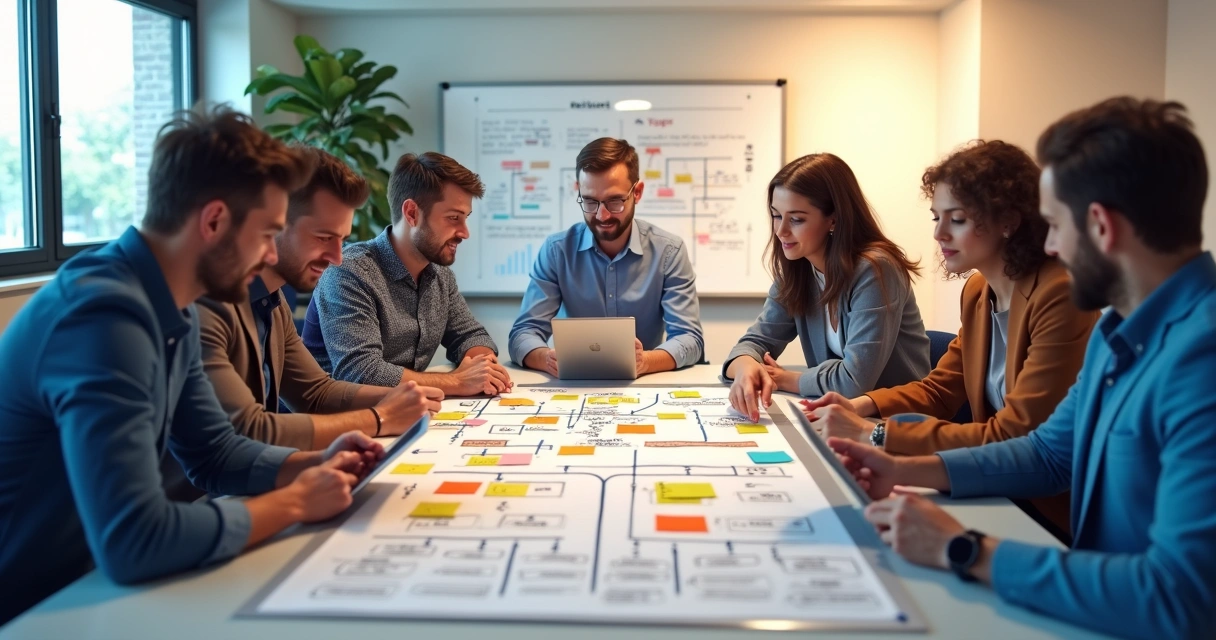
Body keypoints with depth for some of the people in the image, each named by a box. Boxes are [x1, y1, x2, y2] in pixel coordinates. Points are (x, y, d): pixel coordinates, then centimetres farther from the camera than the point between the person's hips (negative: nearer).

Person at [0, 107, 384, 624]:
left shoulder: (172, 313, 1)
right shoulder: (104, 314, -28)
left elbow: (216, 453, 13)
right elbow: (131, 542, -35)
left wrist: (314, 465, -5)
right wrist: (295, 502, -21)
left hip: (78, 588, 8)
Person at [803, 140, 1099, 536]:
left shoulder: (1059, 296, -21)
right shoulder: (978, 291, 5)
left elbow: (1015, 437, -23)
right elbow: (939, 389, 13)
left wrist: (874, 434, -25)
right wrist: (861, 405, -6)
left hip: (1053, 511, -7)